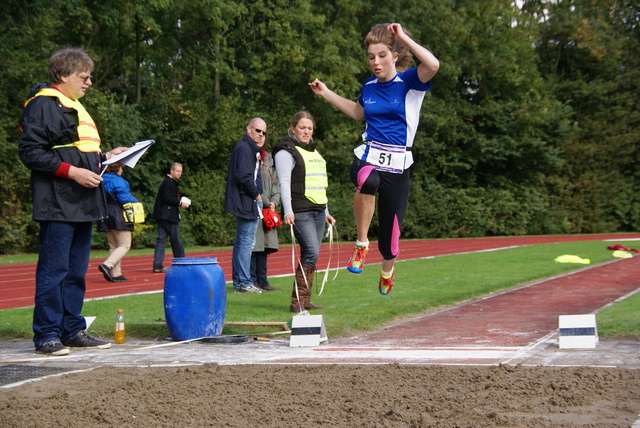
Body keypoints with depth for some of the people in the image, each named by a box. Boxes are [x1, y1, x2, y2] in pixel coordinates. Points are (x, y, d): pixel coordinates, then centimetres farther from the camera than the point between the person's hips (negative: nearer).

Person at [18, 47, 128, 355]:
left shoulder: (74, 108, 22)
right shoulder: (42, 105, -8)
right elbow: (30, 152, -15)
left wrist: (105, 157, 13)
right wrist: (72, 171, -20)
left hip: (82, 203, 10)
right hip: (57, 205, -10)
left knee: (76, 271, 12)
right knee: (54, 269, -7)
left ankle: (73, 330, 18)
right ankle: (47, 335, -2)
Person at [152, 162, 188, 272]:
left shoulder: (167, 182, 20)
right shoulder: (169, 183, -12)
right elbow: (167, 198, -20)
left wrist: (180, 202, 13)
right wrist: (180, 203, -12)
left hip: (161, 215, 10)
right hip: (168, 217, -10)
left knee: (161, 239, 5)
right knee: (175, 240, -1)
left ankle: (158, 265, 2)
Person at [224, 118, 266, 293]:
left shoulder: (249, 148, 20)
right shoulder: (244, 148, -13)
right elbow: (244, 176, -23)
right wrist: (256, 195, -13)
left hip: (245, 203, 11)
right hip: (247, 202, -11)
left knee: (241, 242, 13)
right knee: (246, 241, -8)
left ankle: (239, 282, 18)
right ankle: (244, 283, -7)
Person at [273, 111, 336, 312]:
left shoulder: (313, 151, 23)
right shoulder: (286, 151, -2)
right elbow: (284, 183, -11)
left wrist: (326, 212, 26)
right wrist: (288, 211, -21)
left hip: (318, 211, 8)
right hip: (300, 211, -8)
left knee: (311, 255, 3)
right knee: (311, 252, -17)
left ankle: (304, 301, 6)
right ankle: (298, 301, -16)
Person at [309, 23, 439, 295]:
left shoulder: (409, 82, -4)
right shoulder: (369, 86, 10)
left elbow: (433, 65, -27)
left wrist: (403, 38, -22)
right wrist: (326, 93, 27)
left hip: (397, 164, -2)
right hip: (369, 156, 2)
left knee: (390, 231, 4)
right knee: (368, 181, -39)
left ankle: (387, 267, 41)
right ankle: (361, 244, -21)